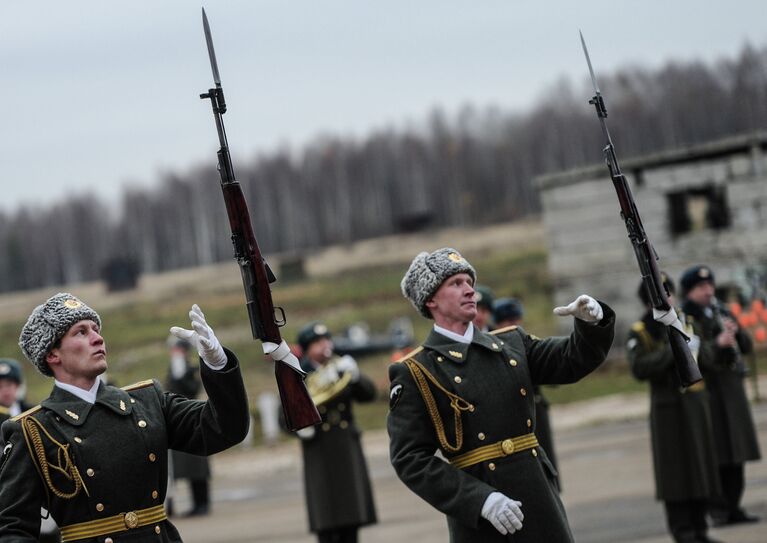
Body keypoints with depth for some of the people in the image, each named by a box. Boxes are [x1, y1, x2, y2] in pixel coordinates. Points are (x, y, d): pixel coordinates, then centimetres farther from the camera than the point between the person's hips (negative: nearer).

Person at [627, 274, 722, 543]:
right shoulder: (639, 334, -5)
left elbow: (707, 358, 1)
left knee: (701, 466, 8)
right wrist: (673, 350, -24)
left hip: (697, 403, 6)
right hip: (669, 408, -5)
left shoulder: (686, 322, 11)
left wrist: (695, 346, -20)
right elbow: (639, 368, -20)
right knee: (677, 470, -6)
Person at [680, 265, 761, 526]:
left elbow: (746, 347, 14)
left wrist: (735, 332, -7)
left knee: (736, 455, 7)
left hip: (732, 392, 7)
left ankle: (733, 507, 13)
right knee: (715, 456, -9)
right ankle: (718, 510, -5)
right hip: (705, 394, -6)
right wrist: (717, 344, -30)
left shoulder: (720, 314, 15)